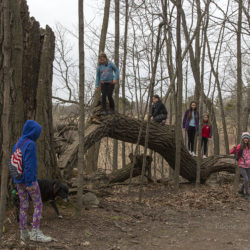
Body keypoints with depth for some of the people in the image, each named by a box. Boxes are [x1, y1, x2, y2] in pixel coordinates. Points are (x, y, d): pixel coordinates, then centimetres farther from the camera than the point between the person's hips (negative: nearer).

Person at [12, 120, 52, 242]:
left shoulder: (17, 144, 10)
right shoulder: (30, 144, -16)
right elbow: (29, 164, -22)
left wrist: (16, 180, 18)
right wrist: (29, 183, -21)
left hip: (18, 180, 8)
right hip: (29, 180, -8)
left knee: (23, 206, 12)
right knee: (38, 205, 1)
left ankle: (24, 233, 17)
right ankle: (35, 233, -2)